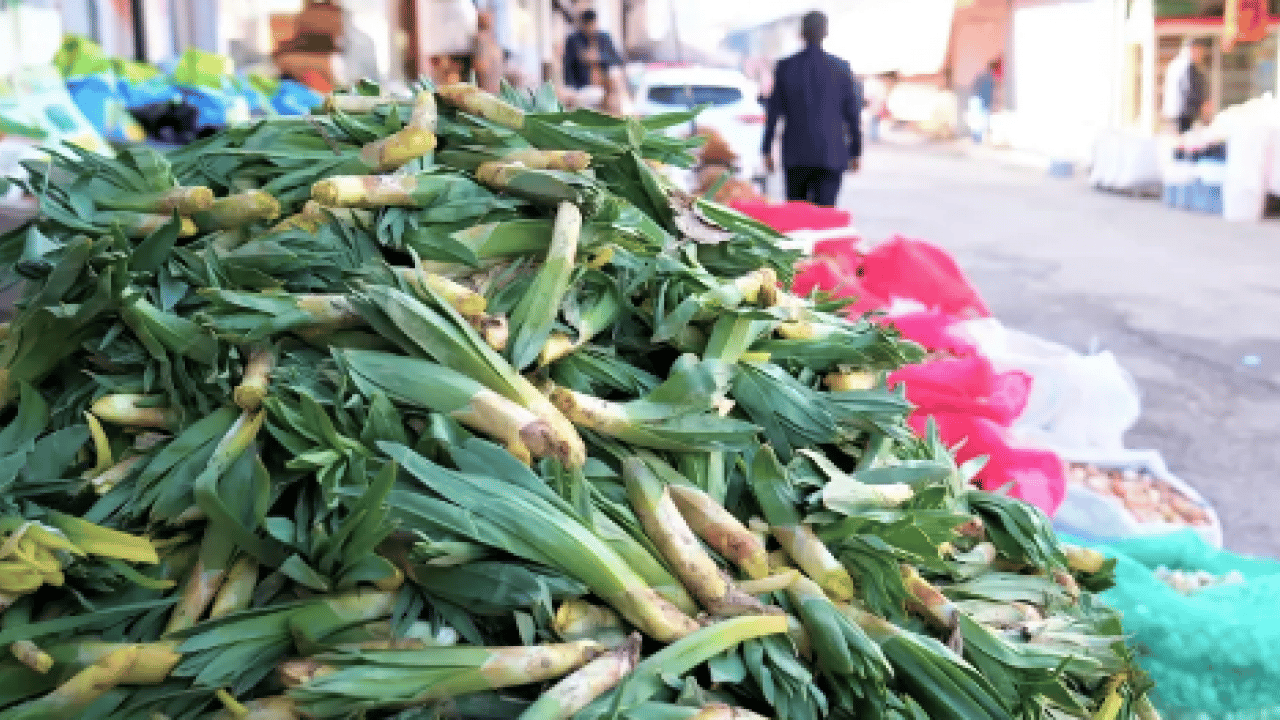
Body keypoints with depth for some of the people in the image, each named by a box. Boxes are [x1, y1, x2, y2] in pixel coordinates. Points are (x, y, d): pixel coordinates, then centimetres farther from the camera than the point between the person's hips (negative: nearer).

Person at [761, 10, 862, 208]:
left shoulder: (785, 67, -1)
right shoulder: (841, 68, -3)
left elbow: (773, 113, 0)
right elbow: (853, 113, 0)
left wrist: (767, 150, 7)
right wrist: (855, 152, 9)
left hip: (795, 153, 1)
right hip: (831, 155, -1)